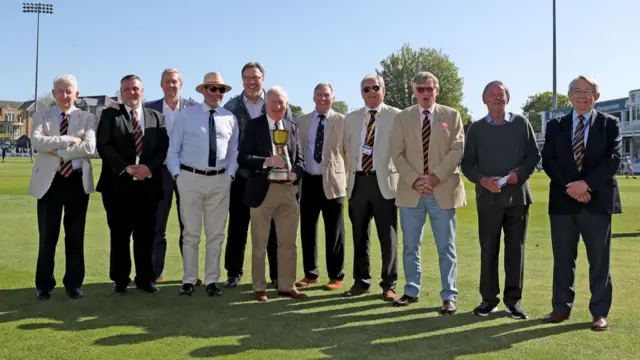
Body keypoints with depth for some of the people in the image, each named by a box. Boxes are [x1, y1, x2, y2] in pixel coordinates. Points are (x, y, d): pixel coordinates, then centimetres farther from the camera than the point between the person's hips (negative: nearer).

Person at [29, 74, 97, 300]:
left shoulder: (88, 118, 4)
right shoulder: (41, 116, 6)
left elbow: (89, 148, -12)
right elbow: (37, 142, -13)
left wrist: (57, 150, -13)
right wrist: (69, 139, -16)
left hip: (77, 181, 0)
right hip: (49, 181, 0)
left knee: (76, 235, 7)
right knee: (47, 236, 5)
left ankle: (74, 283, 18)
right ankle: (44, 285, 17)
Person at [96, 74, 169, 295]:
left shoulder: (157, 117, 12)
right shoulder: (109, 115, 7)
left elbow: (163, 147, 3)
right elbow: (104, 146, -4)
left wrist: (149, 167, -14)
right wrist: (125, 168, -15)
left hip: (148, 184, 2)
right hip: (118, 184, -1)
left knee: (146, 235, 6)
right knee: (119, 235, 4)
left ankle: (145, 278, 17)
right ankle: (120, 280, 15)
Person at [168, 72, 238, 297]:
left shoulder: (230, 119, 7)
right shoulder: (185, 115, 1)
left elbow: (233, 151, 13)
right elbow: (173, 149, 3)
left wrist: (230, 175, 2)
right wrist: (177, 174, -6)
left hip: (220, 180, 2)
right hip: (191, 178, -2)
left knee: (216, 234, 8)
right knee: (191, 233, 5)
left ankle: (212, 280, 18)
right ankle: (189, 280, 16)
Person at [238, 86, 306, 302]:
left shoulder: (292, 128, 13)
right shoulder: (254, 126, 0)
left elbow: (300, 159, 10)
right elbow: (242, 158, -8)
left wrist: (295, 174, -10)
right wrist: (266, 162, -22)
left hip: (288, 190, 4)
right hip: (263, 190, -4)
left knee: (288, 243, 9)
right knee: (259, 244, 6)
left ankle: (287, 286, 20)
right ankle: (259, 288, 18)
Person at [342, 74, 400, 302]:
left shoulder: (396, 116, 1)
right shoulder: (351, 119, 13)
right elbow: (349, 150, 15)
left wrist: (400, 178, -5)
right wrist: (351, 177, 8)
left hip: (384, 182, -4)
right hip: (358, 181, 4)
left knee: (388, 237, 0)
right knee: (359, 236, 10)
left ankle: (389, 285, 11)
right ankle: (361, 282, 22)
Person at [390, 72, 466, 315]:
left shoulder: (451, 115, 5)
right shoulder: (402, 117, 8)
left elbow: (457, 150, -3)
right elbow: (397, 154, 2)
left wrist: (436, 177, -14)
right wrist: (415, 180, -11)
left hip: (443, 191, -1)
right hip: (411, 192, 2)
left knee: (446, 247, 2)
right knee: (410, 246, 10)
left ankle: (449, 297, 11)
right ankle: (411, 291, 24)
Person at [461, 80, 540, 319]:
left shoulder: (521, 123, 7)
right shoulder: (476, 128, 5)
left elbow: (534, 155, 7)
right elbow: (467, 163, 4)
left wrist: (520, 173, -11)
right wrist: (482, 180, -13)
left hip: (517, 195, 1)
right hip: (488, 197, 0)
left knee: (515, 249, 5)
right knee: (488, 250, 4)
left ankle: (513, 299, 15)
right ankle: (489, 298, 14)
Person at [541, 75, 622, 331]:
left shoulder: (610, 124, 6)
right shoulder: (555, 125, 10)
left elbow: (613, 159, -6)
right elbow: (548, 161, 1)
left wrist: (586, 183, -16)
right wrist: (570, 187, -12)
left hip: (597, 200, -2)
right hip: (563, 200, 2)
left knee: (599, 259, 3)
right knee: (563, 258, 7)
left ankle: (600, 313, 11)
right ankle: (561, 308, 17)